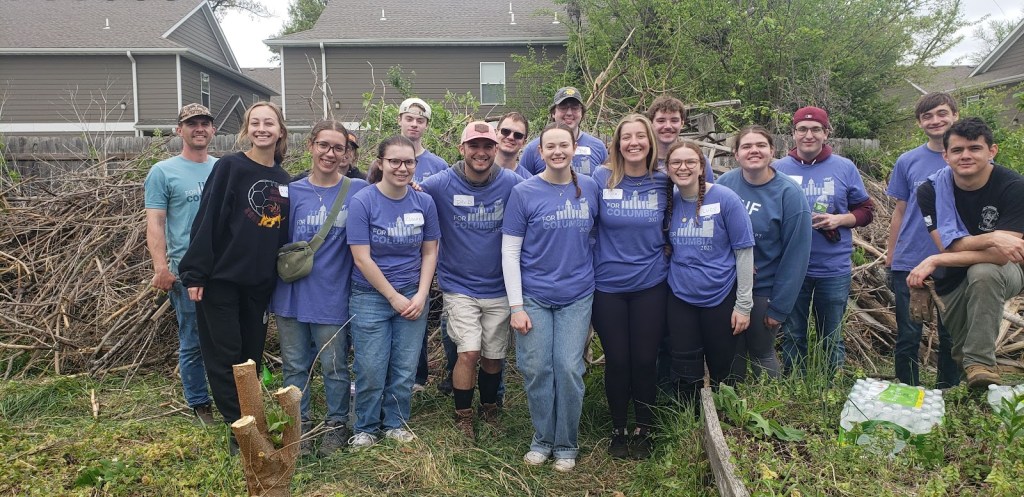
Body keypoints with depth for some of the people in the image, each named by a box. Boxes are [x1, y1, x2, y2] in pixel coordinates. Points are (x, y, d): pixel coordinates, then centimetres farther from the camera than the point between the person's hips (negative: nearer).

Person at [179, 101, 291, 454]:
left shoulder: (283, 179, 9)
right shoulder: (228, 167, -7)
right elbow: (207, 221, -12)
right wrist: (195, 273, -15)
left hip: (261, 283, 5)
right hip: (221, 279, -5)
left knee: (252, 355, 12)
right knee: (224, 356, 1)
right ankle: (239, 427, 12)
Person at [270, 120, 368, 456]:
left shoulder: (358, 191, -3)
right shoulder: (293, 191, 3)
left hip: (332, 297, -2)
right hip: (292, 295, 2)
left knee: (334, 367, 10)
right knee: (295, 366, 13)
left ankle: (336, 425, 28)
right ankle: (300, 426, 29)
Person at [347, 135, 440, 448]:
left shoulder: (424, 202, -1)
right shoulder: (362, 202, -11)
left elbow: (429, 252, 4)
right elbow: (362, 258, -12)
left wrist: (420, 296, -6)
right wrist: (394, 297, -10)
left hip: (413, 296, 3)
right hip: (371, 297, -3)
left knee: (405, 369, 8)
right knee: (371, 370, 3)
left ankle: (395, 423, 28)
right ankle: (365, 428, 24)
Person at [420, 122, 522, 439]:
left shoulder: (512, 184, -7)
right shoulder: (441, 184, -9)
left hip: (499, 288, 2)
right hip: (459, 285, -1)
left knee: (494, 355, 11)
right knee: (469, 352, -10)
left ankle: (489, 409, 38)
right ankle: (463, 416, 14)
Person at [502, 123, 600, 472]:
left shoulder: (589, 187, 2)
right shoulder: (524, 192, -5)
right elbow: (510, 251, -5)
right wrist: (515, 306, -9)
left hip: (577, 296, 1)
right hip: (534, 296, -1)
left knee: (569, 369, 1)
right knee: (537, 370, 3)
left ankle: (567, 444, 20)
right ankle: (542, 438, 24)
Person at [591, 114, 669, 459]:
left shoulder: (663, 182, -1)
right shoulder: (601, 179, -5)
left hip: (650, 285, 1)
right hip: (608, 286, -1)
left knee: (645, 360, 6)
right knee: (617, 360, 7)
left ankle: (644, 430, 26)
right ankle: (618, 430, 27)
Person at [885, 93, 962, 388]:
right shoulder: (908, 162, 4)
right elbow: (900, 211, 9)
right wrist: (890, 258, 7)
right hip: (909, 263, 1)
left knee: (952, 337, 11)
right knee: (908, 337, 6)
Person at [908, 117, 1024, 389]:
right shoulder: (931, 190, -16)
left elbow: (1001, 254, -31)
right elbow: (948, 245, -22)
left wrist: (935, 261, -34)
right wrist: (990, 238, -40)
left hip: (1001, 274, -3)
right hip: (953, 282, 3)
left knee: (983, 272, -37)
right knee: (960, 351, 9)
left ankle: (981, 364, -29)